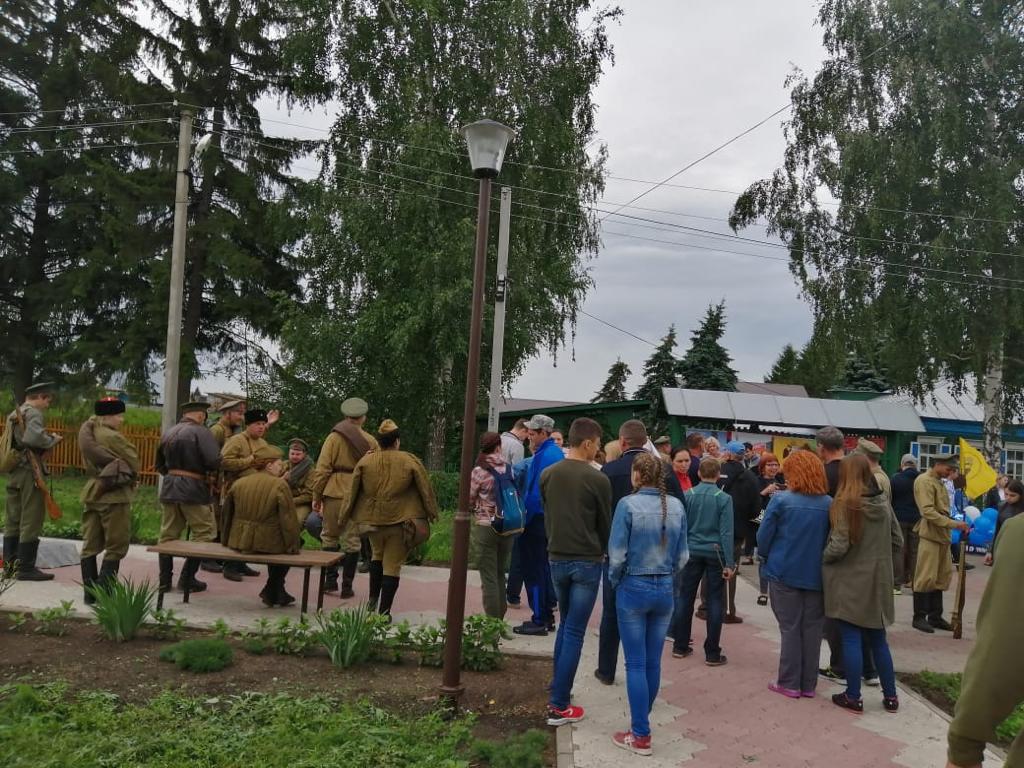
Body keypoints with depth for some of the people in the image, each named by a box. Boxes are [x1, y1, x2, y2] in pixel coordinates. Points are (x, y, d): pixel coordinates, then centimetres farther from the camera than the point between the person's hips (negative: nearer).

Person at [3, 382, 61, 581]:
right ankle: (26, 568, -3)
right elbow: (34, 437, -28)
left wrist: (47, 439, 10)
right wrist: (52, 440, -11)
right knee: (31, 521, -5)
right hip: (30, 472, -9)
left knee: (13, 520, 13)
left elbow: (16, 440, 16)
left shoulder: (13, 414, 17)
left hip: (14, 472, 9)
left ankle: (9, 564, 19)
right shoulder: (34, 414, -11)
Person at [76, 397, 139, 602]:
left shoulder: (87, 435, 10)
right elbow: (133, 463, -10)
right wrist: (130, 478, 10)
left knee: (91, 545, 10)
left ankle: (90, 592, 13)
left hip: (92, 493, 8)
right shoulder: (113, 437, -15)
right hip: (114, 495, -8)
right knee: (116, 546, -1)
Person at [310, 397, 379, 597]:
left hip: (334, 493, -1)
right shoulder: (371, 441, 6)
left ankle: (331, 580, 13)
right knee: (352, 541, 6)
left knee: (330, 537, 14)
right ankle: (347, 586, 8)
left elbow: (322, 468, -4)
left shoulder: (334, 437, 0)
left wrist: (316, 496, 2)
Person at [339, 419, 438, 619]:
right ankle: (384, 612, 5)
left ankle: (373, 598, 25)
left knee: (378, 554, 27)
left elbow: (352, 492, 3)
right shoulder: (410, 461, -7)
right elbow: (426, 490, -2)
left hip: (373, 519, 3)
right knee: (393, 564, 4)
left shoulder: (365, 461, -1)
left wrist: (344, 517, 12)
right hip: (400, 521, -3)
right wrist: (432, 513, 11)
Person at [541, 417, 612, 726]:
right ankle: (558, 706, 2)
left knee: (565, 626, 21)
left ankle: (557, 692, 26)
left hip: (557, 559, 5)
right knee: (575, 633, 0)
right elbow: (605, 524, -2)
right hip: (587, 562, -5)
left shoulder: (547, 475, 2)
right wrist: (606, 554, 16)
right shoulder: (598, 479, -12)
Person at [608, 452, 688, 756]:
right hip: (665, 590, 5)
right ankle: (642, 721, 28)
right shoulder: (677, 506, -1)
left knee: (636, 663, 2)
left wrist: (615, 581, 4)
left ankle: (640, 736, 6)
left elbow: (617, 553, -13)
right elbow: (682, 555, 4)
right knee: (653, 662, 14)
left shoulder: (628, 504, -14)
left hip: (633, 588, -4)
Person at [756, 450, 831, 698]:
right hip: (816, 575, 2)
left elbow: (764, 535, -7)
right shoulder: (829, 504, -5)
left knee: (790, 628, 8)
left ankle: (789, 683, 13)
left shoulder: (781, 500, -13)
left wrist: (765, 557, 11)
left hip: (785, 572, -2)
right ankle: (808, 684, 19)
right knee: (812, 629, 11)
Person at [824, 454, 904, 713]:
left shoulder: (845, 504, -16)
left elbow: (839, 546, -19)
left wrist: (822, 558, -2)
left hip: (850, 580, -6)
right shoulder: (883, 503, 2)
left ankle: (853, 697, 10)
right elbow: (897, 539, 10)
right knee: (878, 639, 16)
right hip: (878, 580, 6)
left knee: (851, 638, 3)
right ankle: (890, 695, 23)